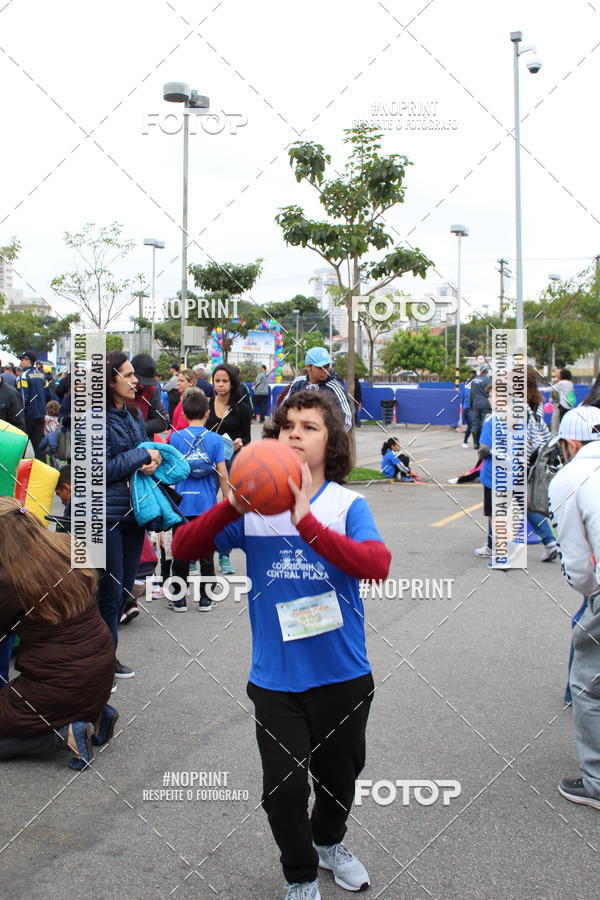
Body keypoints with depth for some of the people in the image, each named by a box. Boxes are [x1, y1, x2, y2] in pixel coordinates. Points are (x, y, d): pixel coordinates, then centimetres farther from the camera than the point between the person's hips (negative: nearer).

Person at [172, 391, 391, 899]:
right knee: (284, 786, 5)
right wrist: (231, 507, -28)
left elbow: (378, 565, -29)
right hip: (276, 679, 0)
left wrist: (306, 520, -37)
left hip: (342, 675, 0)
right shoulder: (255, 505, -5)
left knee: (340, 773, 20)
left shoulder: (348, 505, -11)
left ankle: (329, 842, 53)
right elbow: (184, 549, -11)